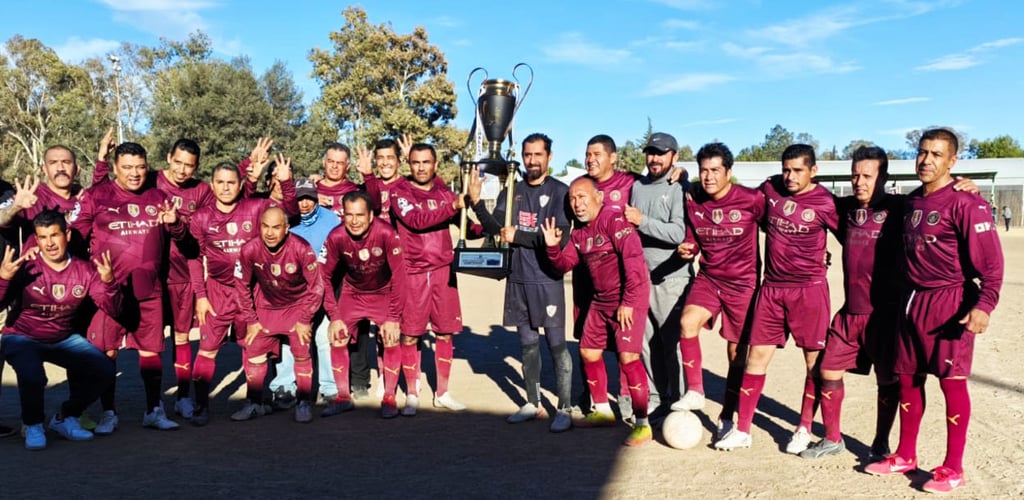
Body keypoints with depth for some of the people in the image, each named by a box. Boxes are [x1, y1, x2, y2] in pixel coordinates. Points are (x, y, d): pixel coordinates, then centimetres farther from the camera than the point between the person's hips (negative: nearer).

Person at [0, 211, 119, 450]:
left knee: (104, 372, -11)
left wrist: (108, 282, -27)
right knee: (33, 377, -32)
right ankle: (33, 425, 2)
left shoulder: (85, 270, -7)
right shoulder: (25, 266, -16)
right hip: (22, 338, -4)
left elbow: (113, 310, -10)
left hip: (63, 340, 4)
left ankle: (65, 418, 15)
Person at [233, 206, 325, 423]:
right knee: (254, 350, 1)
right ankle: (254, 402, 18)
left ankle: (304, 403, 4)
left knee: (301, 352, -12)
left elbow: (316, 286, -14)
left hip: (297, 305, -2)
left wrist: (304, 319, -12)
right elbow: (242, 286, -4)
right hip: (266, 307, 3)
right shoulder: (250, 250, -20)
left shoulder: (301, 249, -26)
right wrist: (250, 320, -3)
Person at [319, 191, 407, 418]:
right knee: (337, 338, -8)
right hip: (352, 293, 2)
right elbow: (324, 277, -12)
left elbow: (399, 275, -24)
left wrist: (393, 318, -24)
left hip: (384, 293, -2)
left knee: (391, 338, -16)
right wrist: (334, 317, -16)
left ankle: (389, 398, 0)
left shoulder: (386, 234, -30)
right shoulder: (336, 237, -23)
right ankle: (343, 397, 8)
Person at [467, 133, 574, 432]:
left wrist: (518, 236, -10)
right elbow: (495, 228, 1)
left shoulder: (559, 191, -4)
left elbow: (560, 237, -12)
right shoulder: (512, 191, 10)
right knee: (528, 343, 12)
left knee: (556, 344, -2)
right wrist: (477, 202, -14)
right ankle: (533, 404, 24)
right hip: (518, 278, 5)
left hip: (548, 279, -5)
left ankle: (564, 409, 6)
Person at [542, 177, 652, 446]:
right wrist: (553, 247, -7)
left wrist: (628, 302, -23)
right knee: (588, 352, 14)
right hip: (600, 300, 9)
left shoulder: (614, 219, -17)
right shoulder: (578, 233, 8)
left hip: (629, 299, -9)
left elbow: (634, 259, -24)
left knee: (628, 357, -14)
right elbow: (564, 264, 12)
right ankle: (602, 411, 32)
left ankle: (642, 424, -1)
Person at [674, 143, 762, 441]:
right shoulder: (693, 202, -2)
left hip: (743, 282, -3)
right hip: (708, 278, 3)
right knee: (687, 322, -24)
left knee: (737, 352, 5)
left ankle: (727, 417, 21)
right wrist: (686, 250, -12)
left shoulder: (752, 200, -14)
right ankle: (694, 392, -9)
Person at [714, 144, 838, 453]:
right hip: (772, 287, 3)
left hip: (809, 288, -3)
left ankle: (804, 430, 20)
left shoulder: (824, 203, -7)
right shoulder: (770, 189, 3)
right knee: (757, 355, 3)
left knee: (814, 360, 3)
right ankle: (742, 430, 11)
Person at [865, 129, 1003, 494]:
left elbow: (990, 259, -16)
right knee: (908, 379, 12)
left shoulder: (965, 204, -12)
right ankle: (905, 456, 26)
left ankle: (953, 468, 12)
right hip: (913, 301, 7)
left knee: (951, 381, 0)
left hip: (949, 302, -7)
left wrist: (984, 304, -26)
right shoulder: (911, 202, 11)